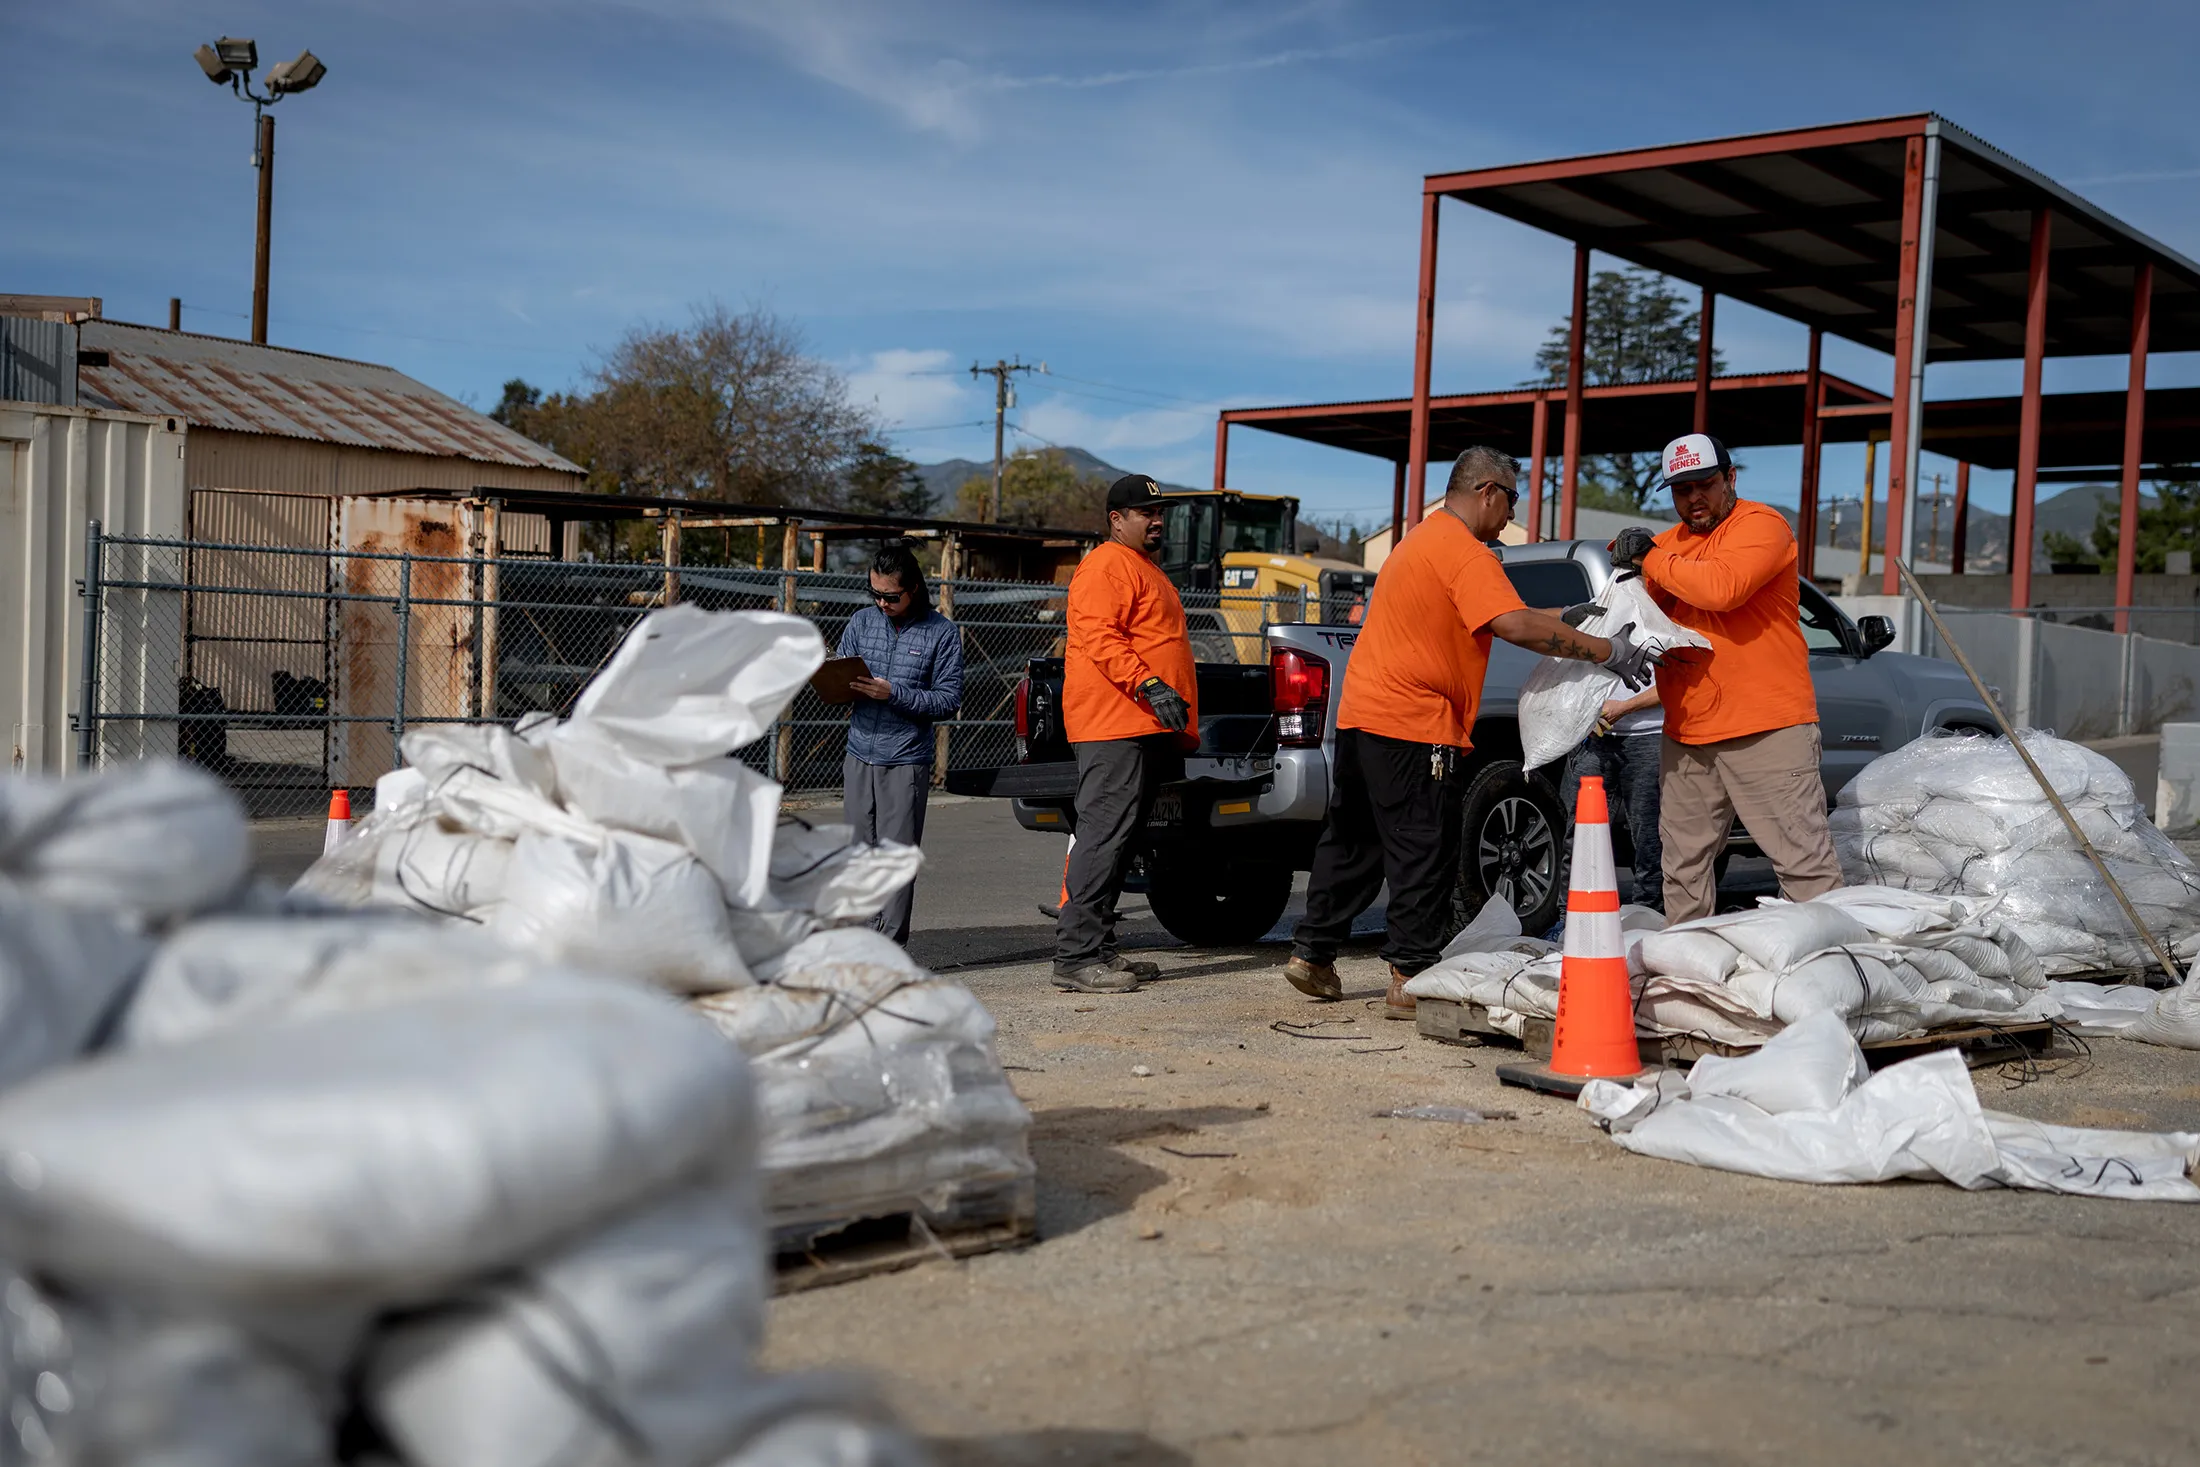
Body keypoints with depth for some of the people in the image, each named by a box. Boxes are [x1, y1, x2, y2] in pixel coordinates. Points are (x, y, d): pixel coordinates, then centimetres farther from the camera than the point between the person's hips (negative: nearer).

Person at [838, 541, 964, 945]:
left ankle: (890, 946, -1)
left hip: (906, 761, -4)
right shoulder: (862, 622, 9)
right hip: (859, 756, 4)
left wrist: (894, 693, -17)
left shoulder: (941, 633, -2)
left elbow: (949, 699, -6)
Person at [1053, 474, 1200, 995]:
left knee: (1119, 841, 11)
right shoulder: (1107, 566, -7)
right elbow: (1098, 637, -20)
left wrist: (1175, 735, 29)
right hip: (1114, 724, -11)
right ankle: (1076, 956, -15)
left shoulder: (1144, 568, 27)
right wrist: (1149, 685, -29)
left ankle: (1100, 951, 15)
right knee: (1104, 835, -14)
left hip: (1145, 729, 11)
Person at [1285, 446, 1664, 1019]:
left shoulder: (1422, 540, 20)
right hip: (1413, 724, -10)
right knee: (1424, 853, -3)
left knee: (1351, 842, 16)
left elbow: (1493, 616, 23)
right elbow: (1514, 626, -25)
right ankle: (1412, 979, -1)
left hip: (1361, 713, 10)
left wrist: (1569, 620, 16)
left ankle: (1312, 954, 22)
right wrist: (1608, 652, -21)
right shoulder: (1465, 553, -13)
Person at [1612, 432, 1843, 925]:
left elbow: (1722, 586, -24)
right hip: (1686, 734, 7)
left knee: (1803, 857, -7)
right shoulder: (1668, 543, 18)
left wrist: (1651, 559, -12)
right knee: (1684, 864, 13)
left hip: (1767, 731, -7)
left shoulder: (1761, 524, -5)